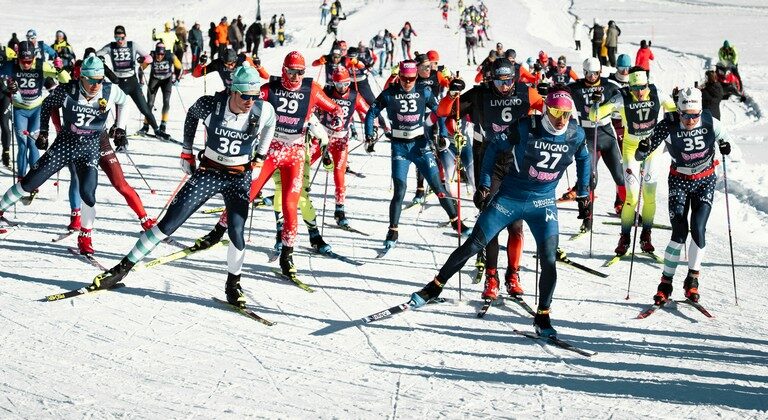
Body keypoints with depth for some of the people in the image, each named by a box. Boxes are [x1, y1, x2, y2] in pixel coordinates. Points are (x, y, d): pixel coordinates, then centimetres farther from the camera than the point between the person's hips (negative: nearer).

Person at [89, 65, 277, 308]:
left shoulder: (264, 111, -17)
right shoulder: (210, 105, -19)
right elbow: (192, 115, 6)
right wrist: (186, 152, 10)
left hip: (239, 177, 0)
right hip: (208, 171, 0)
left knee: (237, 232, -16)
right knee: (170, 223, -4)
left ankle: (233, 284, 9)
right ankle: (124, 267, 5)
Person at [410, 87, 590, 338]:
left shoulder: (576, 135, -8)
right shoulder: (525, 128, -17)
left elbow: (583, 159, 15)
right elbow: (495, 147, -3)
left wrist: (583, 193, 17)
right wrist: (485, 184, -5)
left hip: (543, 204, 2)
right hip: (509, 197, -2)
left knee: (548, 261, -9)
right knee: (472, 246, 0)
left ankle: (542, 318, 7)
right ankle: (435, 287, 16)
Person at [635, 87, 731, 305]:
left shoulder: (710, 123, -16)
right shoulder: (669, 125, -20)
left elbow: (723, 137, 6)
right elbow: (640, 155, -15)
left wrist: (725, 147, -16)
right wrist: (643, 148, -38)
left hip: (705, 181, 1)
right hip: (679, 180, -1)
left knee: (698, 228, -12)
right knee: (680, 231, -12)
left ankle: (693, 279, 5)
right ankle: (666, 282, -2)